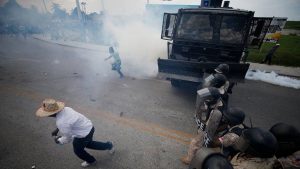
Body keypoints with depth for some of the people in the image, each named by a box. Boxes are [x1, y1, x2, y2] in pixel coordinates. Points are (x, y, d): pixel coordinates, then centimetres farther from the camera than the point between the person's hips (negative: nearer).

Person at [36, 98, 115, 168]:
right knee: (88, 144, 33)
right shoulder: (65, 109, -10)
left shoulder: (61, 123, -33)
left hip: (84, 134, -7)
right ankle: (108, 145, 43)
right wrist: (57, 129, 12)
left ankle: (90, 160, 52)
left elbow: (67, 138, -18)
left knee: (78, 150, 23)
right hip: (89, 127, 7)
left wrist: (58, 140, 1)